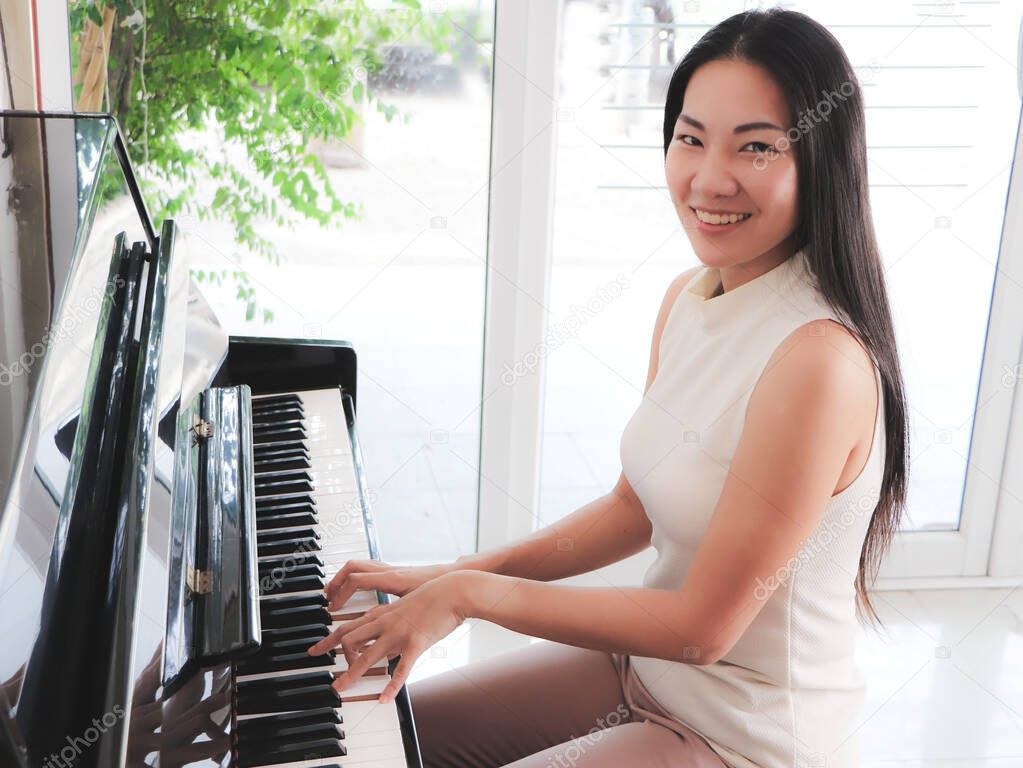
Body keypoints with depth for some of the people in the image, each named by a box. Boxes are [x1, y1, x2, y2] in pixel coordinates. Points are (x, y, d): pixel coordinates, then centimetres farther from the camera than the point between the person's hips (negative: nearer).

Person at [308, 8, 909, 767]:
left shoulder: (819, 360, -30)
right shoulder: (687, 299, -3)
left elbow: (703, 627, -25)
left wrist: (473, 593, -22)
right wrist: (452, 576, -3)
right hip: (644, 664, 7)